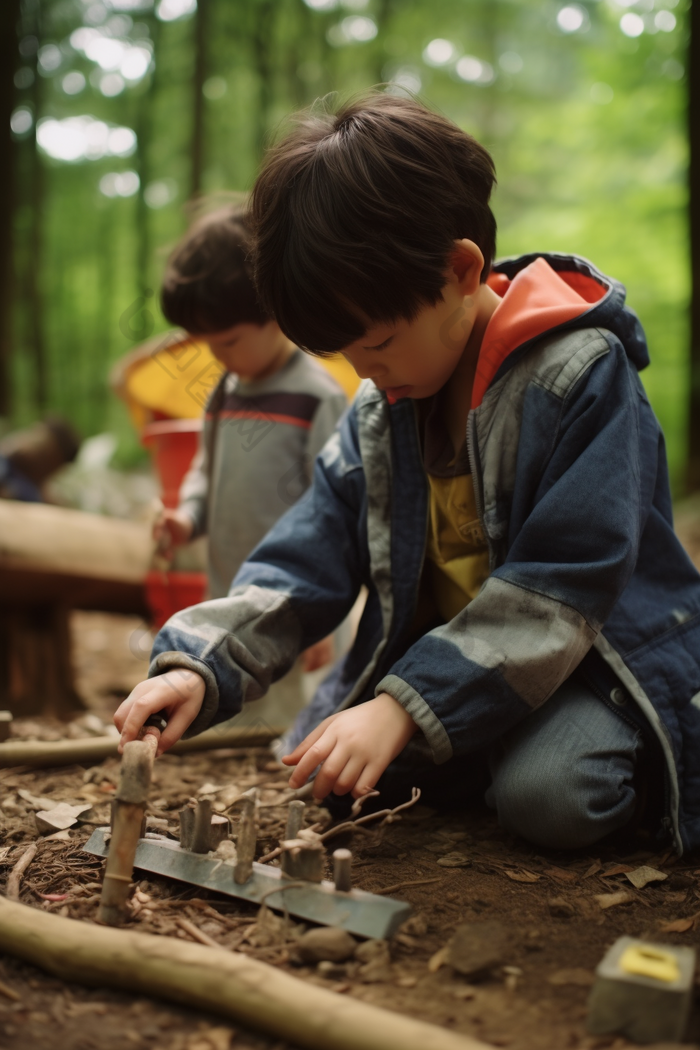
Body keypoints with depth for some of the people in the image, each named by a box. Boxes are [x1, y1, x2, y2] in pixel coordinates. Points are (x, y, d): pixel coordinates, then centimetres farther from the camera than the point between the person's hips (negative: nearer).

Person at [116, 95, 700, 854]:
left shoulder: (581, 373, -19)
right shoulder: (376, 416, 2)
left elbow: (557, 593, -24)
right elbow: (304, 562, 0)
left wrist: (404, 710, -30)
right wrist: (199, 666, -18)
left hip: (602, 658, -6)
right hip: (449, 664, 6)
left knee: (547, 794, -32)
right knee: (328, 767, -11)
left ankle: (618, 765, 2)